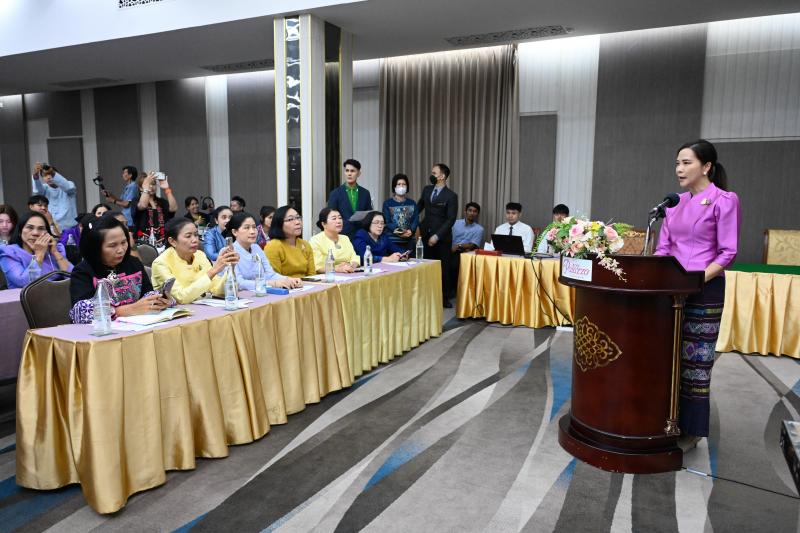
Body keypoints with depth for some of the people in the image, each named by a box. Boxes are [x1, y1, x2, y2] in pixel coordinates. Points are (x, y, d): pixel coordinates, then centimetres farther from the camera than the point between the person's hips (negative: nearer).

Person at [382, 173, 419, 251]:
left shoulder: (412, 203, 13)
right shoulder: (387, 203, 4)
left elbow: (416, 219, 4)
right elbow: (386, 221, -3)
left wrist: (411, 230, -16)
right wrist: (395, 230, -21)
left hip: (408, 241, 3)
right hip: (392, 240, -2)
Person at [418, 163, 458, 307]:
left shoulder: (451, 196, -8)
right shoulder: (426, 190, 9)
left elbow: (451, 220, -12)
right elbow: (418, 207, 20)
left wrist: (437, 236, -17)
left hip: (442, 237, -4)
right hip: (426, 234, 4)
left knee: (443, 267, 4)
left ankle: (444, 298, 15)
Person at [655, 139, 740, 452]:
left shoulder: (724, 200, -8)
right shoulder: (675, 203, 10)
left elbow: (728, 253, -11)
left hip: (704, 290, -6)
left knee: (694, 361, 1)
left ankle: (691, 430, 14)